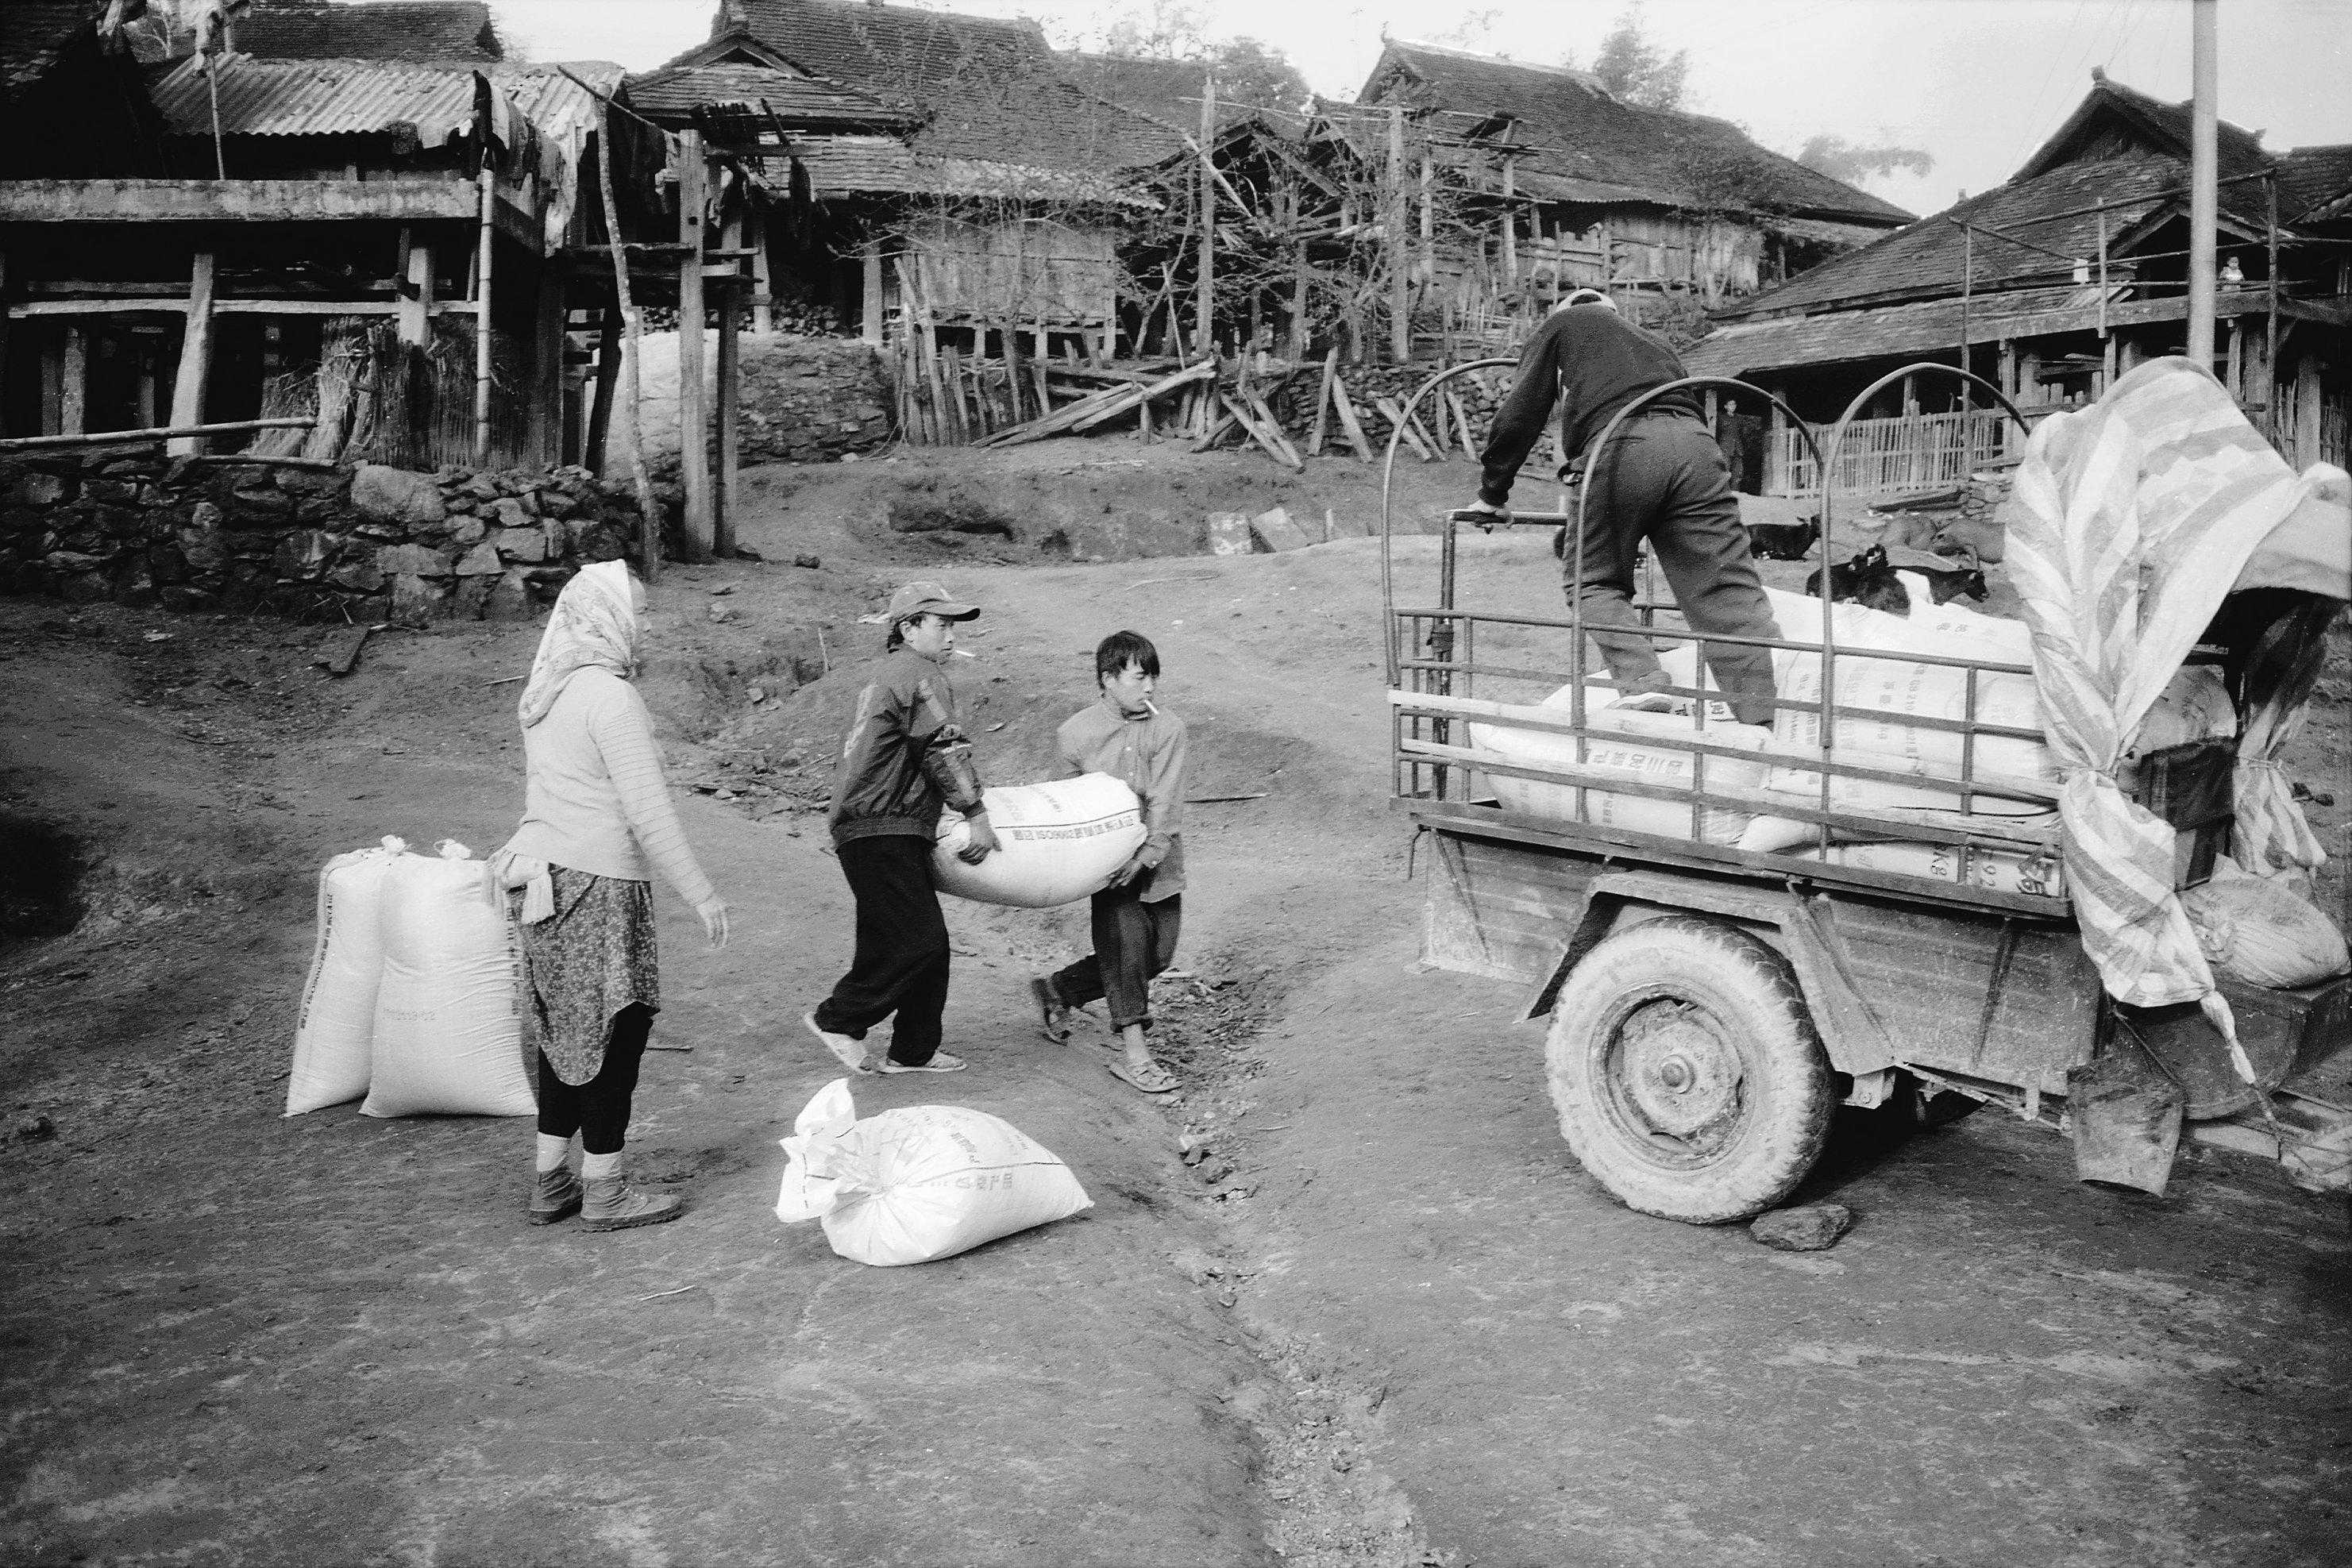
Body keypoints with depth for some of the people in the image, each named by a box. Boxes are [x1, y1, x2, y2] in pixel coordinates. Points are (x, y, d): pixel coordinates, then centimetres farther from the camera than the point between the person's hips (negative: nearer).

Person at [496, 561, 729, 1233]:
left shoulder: (545, 693, 12)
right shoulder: (610, 696, -16)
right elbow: (648, 812, -19)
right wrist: (700, 894, -14)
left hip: (547, 876, 9)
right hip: (597, 883, -9)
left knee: (566, 1027, 15)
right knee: (615, 1028, 0)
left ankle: (553, 1180, 23)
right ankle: (603, 1189, 7)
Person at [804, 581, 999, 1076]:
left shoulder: (888, 674, 24)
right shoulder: (920, 675, -10)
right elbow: (946, 750, -16)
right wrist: (977, 813, -12)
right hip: (883, 835, -11)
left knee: (929, 942, 12)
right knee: (917, 942, -11)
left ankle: (914, 1050, 17)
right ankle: (837, 1019, -1)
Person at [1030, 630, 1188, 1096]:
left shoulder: (1167, 729, -5)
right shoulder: (1076, 734, -3)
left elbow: (1164, 801, -13)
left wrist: (1146, 854, -24)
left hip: (1156, 859, 2)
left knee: (1157, 953, 5)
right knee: (1125, 938, -16)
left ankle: (1058, 990, 24)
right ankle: (1133, 1052, -8)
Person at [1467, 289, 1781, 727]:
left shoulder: (1561, 324, 28)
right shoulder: (1653, 340, 42)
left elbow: (1519, 415, 19)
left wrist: (1493, 493, 26)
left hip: (1620, 446, -4)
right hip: (1696, 444, 4)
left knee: (1593, 578, 10)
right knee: (1729, 589, 0)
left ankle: (1643, 686, -10)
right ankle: (1764, 722, -10)